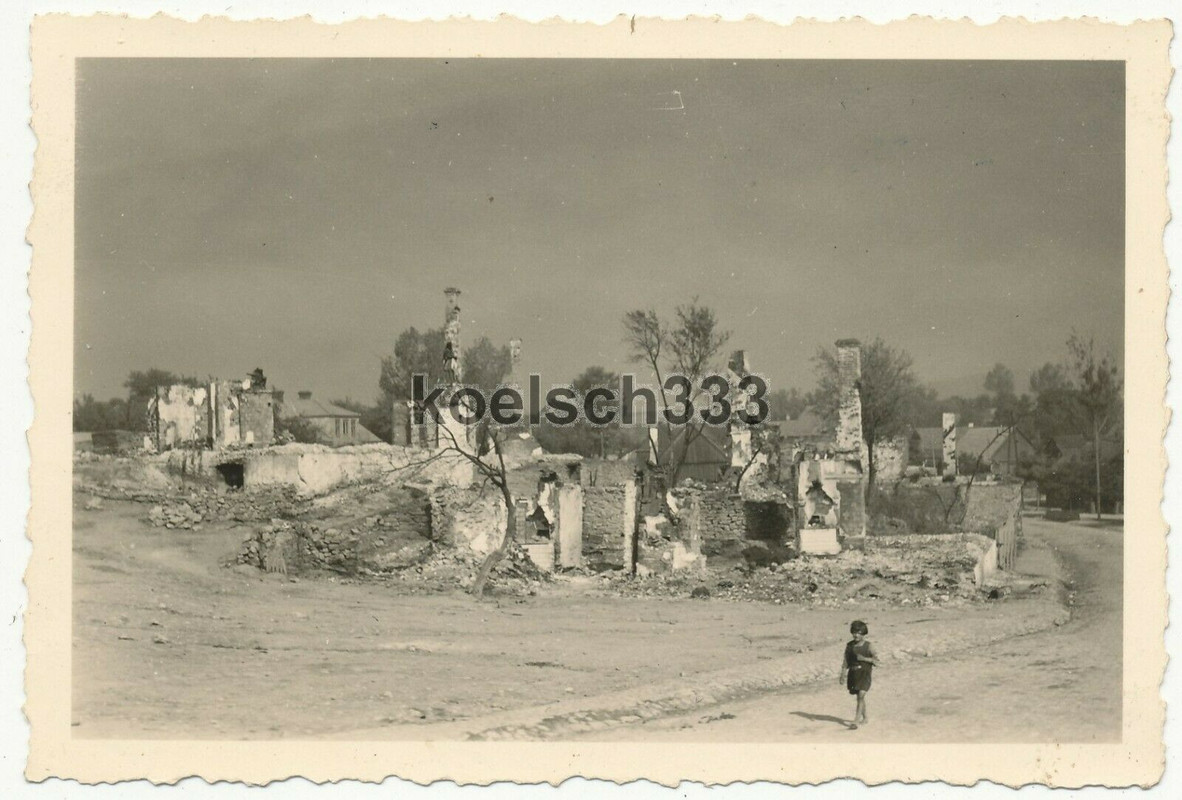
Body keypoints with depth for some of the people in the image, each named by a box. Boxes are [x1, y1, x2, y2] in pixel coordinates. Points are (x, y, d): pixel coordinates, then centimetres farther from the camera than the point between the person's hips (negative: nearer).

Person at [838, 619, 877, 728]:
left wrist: (864, 659, -15)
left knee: (861, 695, -16)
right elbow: (845, 660, 7)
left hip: (864, 673, -4)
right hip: (853, 673, 4)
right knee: (860, 697, 14)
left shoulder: (868, 645, -3)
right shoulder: (849, 645, 6)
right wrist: (843, 674, 1)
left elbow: (876, 659, -4)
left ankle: (856, 721, -20)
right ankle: (865, 718, 30)